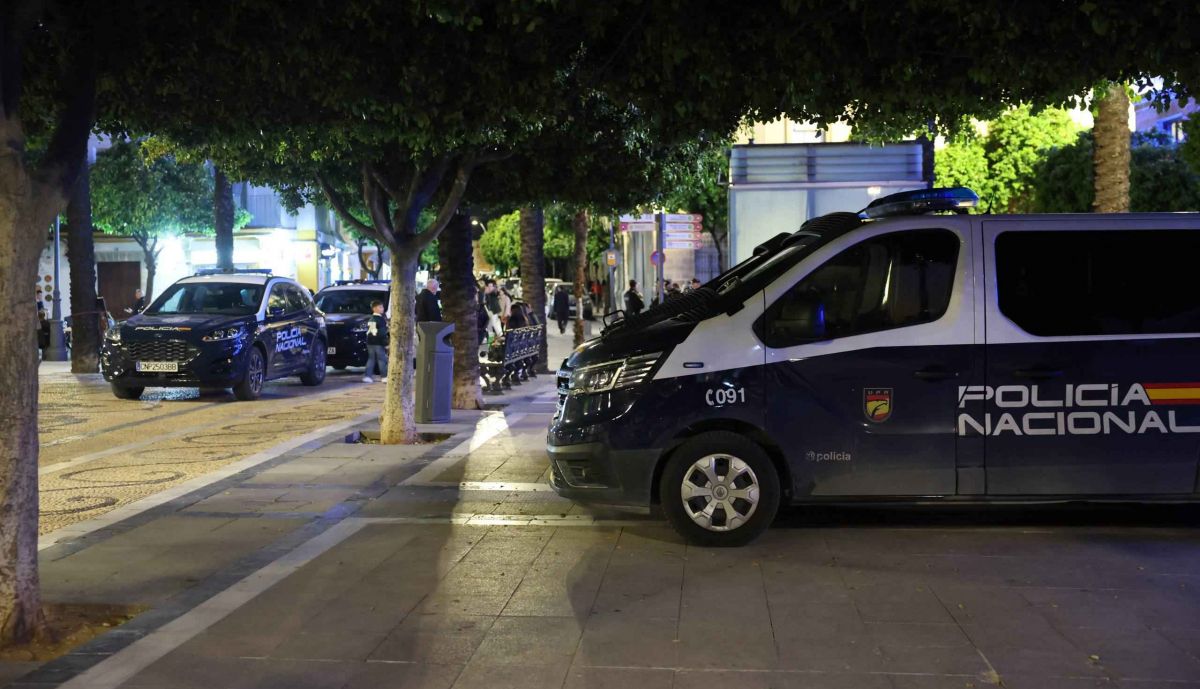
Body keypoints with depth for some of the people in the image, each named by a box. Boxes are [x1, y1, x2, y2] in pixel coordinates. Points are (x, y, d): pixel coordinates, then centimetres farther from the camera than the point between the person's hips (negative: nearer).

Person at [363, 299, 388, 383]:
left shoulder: (370, 319, 15)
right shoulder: (381, 319, -10)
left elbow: (368, 331, 18)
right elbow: (383, 332, -13)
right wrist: (386, 343, -11)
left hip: (370, 342, 7)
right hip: (378, 342, -7)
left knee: (371, 359, 11)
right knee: (382, 359, -1)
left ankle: (367, 376, 4)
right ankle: (384, 376, 0)